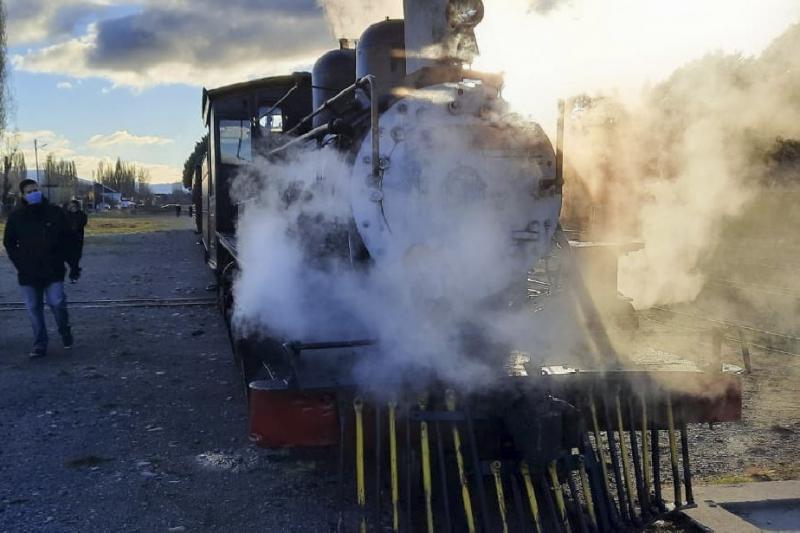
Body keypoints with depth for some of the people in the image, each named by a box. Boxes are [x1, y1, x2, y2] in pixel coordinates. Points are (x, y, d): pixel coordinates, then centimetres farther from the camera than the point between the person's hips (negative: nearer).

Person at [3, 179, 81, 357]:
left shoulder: (55, 212, -1)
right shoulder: (16, 216, 2)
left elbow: (69, 240, 2)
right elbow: (9, 243, 12)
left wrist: (74, 265, 0)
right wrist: (20, 263, -1)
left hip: (53, 270, -2)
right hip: (28, 274, 2)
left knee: (57, 303, -8)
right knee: (34, 309, 5)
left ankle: (65, 331, 21)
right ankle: (40, 344, 15)